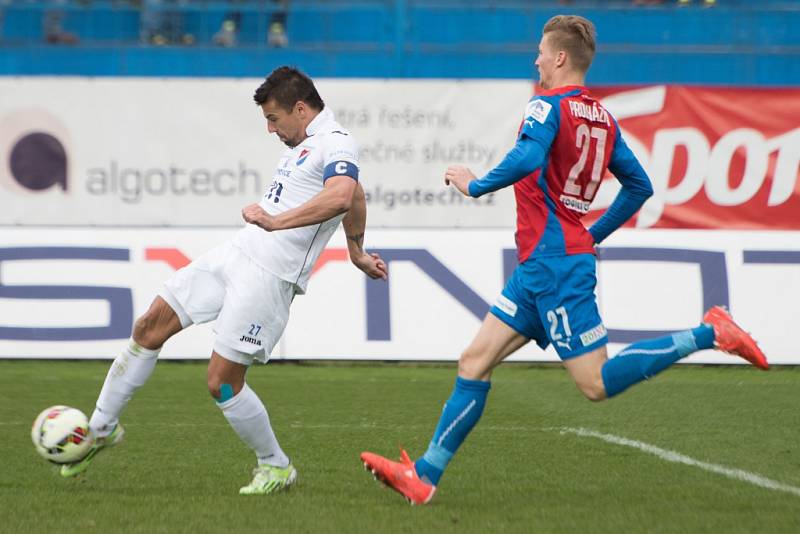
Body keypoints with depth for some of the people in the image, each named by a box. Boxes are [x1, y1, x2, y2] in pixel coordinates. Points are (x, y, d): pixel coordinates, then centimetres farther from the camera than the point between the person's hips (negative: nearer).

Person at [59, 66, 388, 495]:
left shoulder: (336, 143, -13)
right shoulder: (303, 143, 18)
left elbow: (341, 197, -34)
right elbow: (355, 198, 34)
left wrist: (276, 221, -36)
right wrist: (357, 253, 41)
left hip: (269, 276, -10)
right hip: (237, 252, 10)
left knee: (222, 382, -9)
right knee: (150, 326, 8)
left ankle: (276, 468, 13)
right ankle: (101, 427, 22)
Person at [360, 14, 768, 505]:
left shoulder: (548, 105, -10)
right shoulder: (602, 117, 15)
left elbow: (528, 158, -29)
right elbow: (639, 186, 19)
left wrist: (477, 185, -15)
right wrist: (595, 235, 25)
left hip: (553, 262, -10)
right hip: (539, 268, 10)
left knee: (597, 383, -10)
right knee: (475, 362, 7)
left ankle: (707, 335, -9)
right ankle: (424, 475, 6)